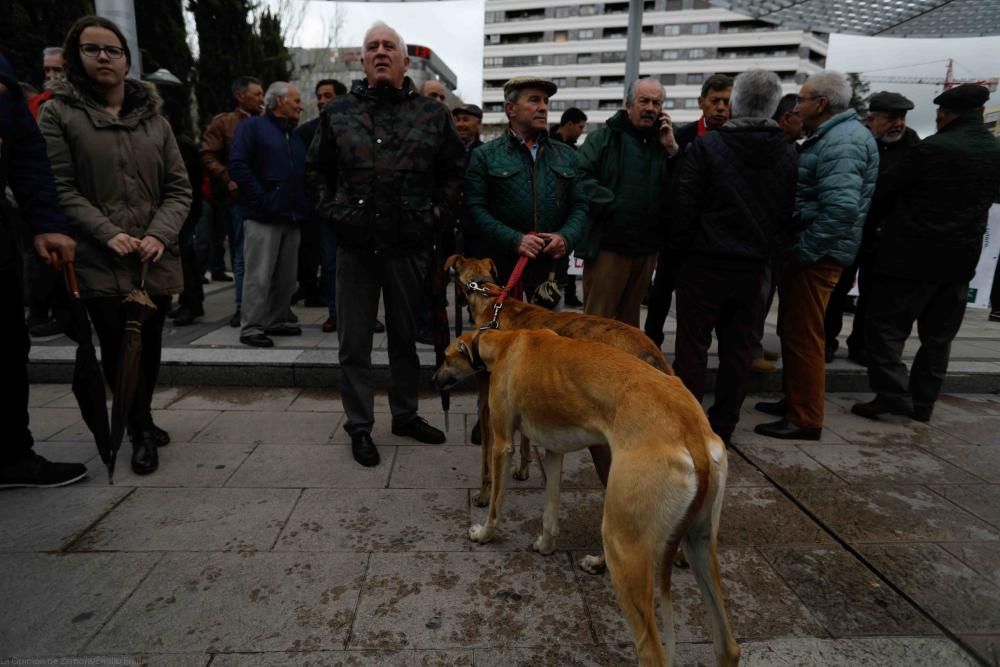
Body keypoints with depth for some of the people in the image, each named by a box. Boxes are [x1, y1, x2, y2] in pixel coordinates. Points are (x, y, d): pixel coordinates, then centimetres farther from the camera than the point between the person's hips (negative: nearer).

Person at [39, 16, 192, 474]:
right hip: (99, 261, -2)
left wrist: (160, 235, -9)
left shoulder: (153, 117, 11)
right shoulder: (59, 113, 3)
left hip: (156, 260, 3)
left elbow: (178, 188, 7)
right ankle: (142, 431, 18)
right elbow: (60, 188, -3)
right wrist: (108, 234, -16)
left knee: (149, 349, 10)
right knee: (118, 350, -1)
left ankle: (140, 421, 32)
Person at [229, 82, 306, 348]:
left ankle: (276, 321, 23)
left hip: (292, 217, 7)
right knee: (259, 276, -7)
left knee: (286, 277, 10)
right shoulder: (253, 127, 0)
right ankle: (250, 328, -1)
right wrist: (261, 200, -16)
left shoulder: (295, 136, 22)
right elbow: (237, 165, -11)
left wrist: (302, 207, 10)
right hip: (263, 217, -7)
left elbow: (304, 174, 25)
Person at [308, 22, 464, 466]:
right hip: (354, 246, 1)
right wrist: (331, 210, 5)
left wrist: (438, 213, -1)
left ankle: (405, 414, 30)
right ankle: (359, 426, 19)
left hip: (409, 246, 0)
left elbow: (454, 171, 10)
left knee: (406, 337, 12)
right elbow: (318, 168, 17)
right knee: (354, 343, 5)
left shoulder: (433, 114, 4)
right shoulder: (338, 112, 7)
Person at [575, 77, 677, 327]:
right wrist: (611, 203, -15)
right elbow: (580, 176, -14)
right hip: (607, 245, -5)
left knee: (630, 321, 16)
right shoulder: (605, 136, 0)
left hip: (646, 248, 5)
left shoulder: (663, 141, 13)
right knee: (597, 320, -1)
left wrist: (672, 150, -2)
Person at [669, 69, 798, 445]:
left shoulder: (707, 146, -8)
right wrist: (771, 253, 16)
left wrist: (678, 254, 1)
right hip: (754, 267, 4)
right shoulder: (789, 155, 5)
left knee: (693, 346, 1)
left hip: (705, 263, -4)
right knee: (739, 348, 11)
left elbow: (685, 207, -9)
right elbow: (791, 214, 8)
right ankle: (723, 426, 21)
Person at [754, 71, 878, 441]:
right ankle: (794, 399, 31)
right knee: (792, 330, 18)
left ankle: (806, 419, 7)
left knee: (804, 336, -4)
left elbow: (841, 208, -27)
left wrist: (802, 253, -22)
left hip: (816, 255, -10)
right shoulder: (831, 136, 16)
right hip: (807, 250, 10)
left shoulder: (843, 141, -17)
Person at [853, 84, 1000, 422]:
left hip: (913, 254, -6)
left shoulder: (932, 148, -14)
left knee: (885, 325, 1)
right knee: (938, 336, 11)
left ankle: (892, 394, -6)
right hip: (961, 257, 7)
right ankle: (922, 403, 16)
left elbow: (889, 188, -4)